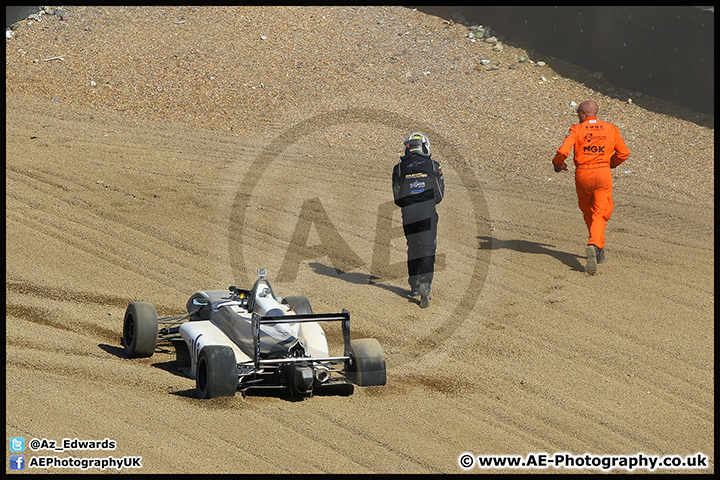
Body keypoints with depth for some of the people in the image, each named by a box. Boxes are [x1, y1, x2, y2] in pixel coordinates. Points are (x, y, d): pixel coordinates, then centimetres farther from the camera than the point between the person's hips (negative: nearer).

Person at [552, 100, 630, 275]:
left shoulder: (576, 129, -3)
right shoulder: (611, 129, 6)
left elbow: (563, 151, -15)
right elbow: (623, 153, 10)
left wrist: (558, 164, 6)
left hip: (582, 174, 0)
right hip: (603, 173, 0)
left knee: (588, 213, 20)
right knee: (599, 215, -3)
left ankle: (599, 249, 31)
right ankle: (594, 246, -29)